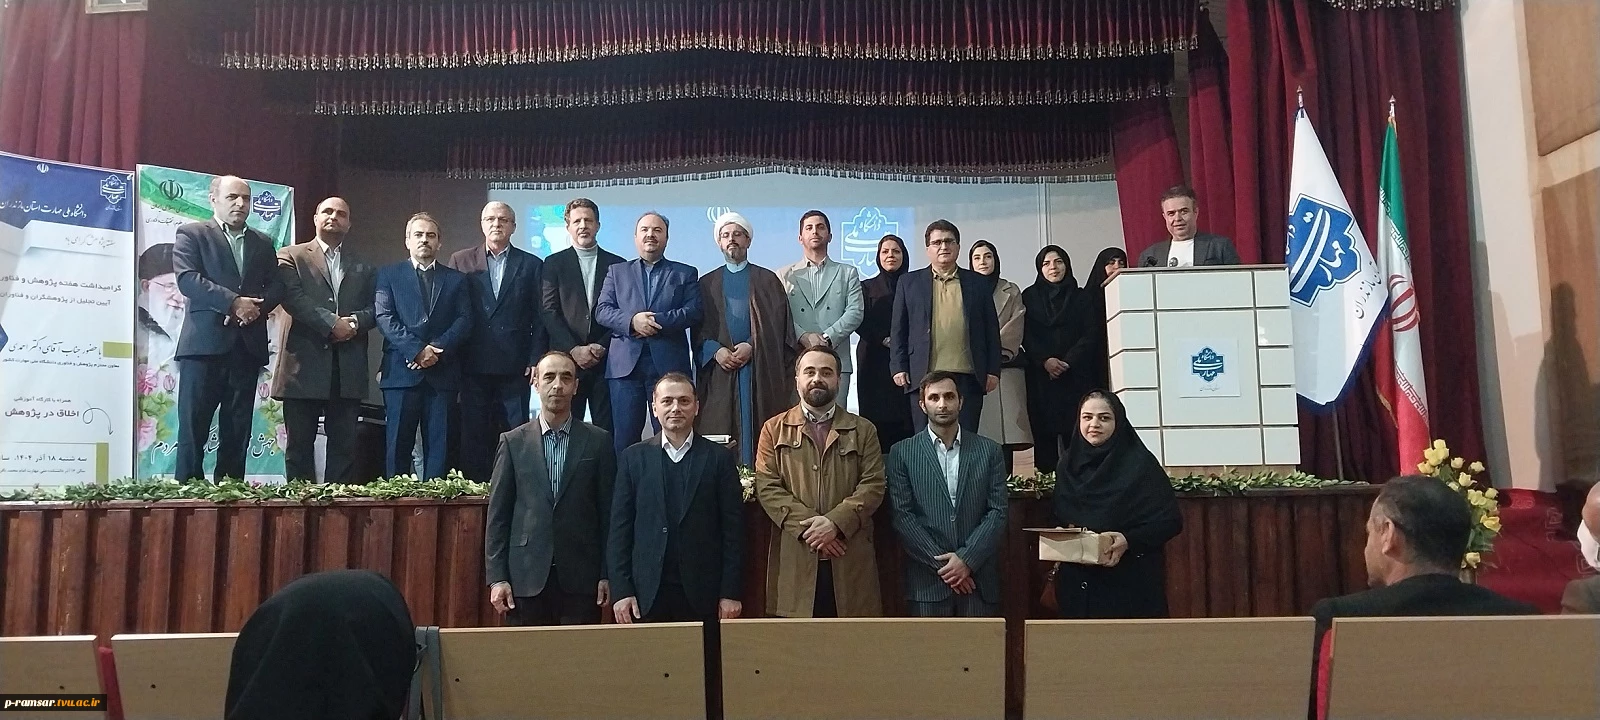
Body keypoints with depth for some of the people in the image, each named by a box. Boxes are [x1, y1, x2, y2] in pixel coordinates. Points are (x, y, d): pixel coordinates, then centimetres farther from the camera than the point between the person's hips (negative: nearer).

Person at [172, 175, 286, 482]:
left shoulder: (263, 243, 20)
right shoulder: (192, 234, 6)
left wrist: (256, 307, -8)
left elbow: (276, 287, 12)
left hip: (247, 346, 4)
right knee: (193, 429, -5)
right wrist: (234, 302, -16)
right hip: (205, 343, -4)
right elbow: (188, 279, -8)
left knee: (237, 433, 4)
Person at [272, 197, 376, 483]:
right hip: (304, 366, -3)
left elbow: (375, 309, 9)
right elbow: (293, 298, -7)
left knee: (344, 445, 4)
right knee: (300, 444, 2)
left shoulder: (362, 268, 19)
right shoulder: (291, 256, 8)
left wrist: (355, 321, -11)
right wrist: (331, 323, -15)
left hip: (348, 371, 3)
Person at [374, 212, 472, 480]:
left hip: (443, 373, 1)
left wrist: (437, 348, -11)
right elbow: (384, 317, -1)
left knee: (439, 446, 0)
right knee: (397, 445, -2)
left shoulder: (456, 279, 16)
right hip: (401, 371, -1)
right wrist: (417, 350, -13)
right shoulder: (389, 275, 12)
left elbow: (465, 321, 5)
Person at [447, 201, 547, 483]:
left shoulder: (531, 265, 8)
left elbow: (539, 317, 5)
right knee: (474, 436, 4)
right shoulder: (461, 261, 10)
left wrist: (536, 360, -3)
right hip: (474, 365, 1)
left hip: (514, 366, 0)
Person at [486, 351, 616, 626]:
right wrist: (496, 577, -1)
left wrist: (607, 574, 0)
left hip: (581, 578, 0)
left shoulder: (599, 441, 5)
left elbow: (608, 512, 4)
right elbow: (498, 515, 5)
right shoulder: (513, 442, 6)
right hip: (526, 578, 1)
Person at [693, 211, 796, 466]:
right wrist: (716, 350, -9)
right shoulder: (706, 283, 16)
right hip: (718, 371, 2)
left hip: (759, 370, -1)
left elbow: (777, 325, 1)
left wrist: (751, 346, -13)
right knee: (719, 430, -4)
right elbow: (698, 328, 9)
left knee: (756, 430, -7)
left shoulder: (767, 280, 10)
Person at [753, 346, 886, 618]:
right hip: (794, 560, 0)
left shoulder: (863, 430, 12)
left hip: (850, 559, 1)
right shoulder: (774, 429, 11)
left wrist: (835, 522, -13)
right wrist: (807, 526, -11)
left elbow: (873, 485, 2)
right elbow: (767, 487, 1)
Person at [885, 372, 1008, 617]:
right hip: (927, 582, -1)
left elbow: (998, 512, 2)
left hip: (978, 580, 1)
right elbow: (902, 516, -2)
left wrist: (966, 559, -9)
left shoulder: (989, 450, 7)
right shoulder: (902, 452, 4)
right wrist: (941, 563, -9)